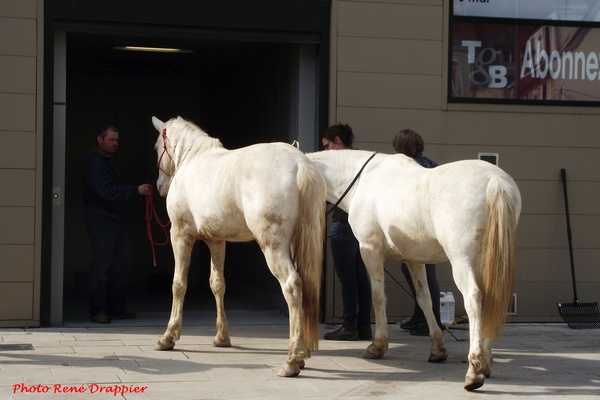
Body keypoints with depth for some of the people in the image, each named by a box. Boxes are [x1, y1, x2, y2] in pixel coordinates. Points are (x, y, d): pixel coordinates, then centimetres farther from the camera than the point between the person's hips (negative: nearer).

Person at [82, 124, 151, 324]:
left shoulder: (108, 162, 19)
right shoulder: (95, 164, -14)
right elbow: (107, 191, -26)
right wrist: (135, 190, -30)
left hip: (115, 220, 10)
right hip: (101, 221, -10)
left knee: (118, 265, 11)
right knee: (101, 266, -7)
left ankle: (117, 308, 17)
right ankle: (98, 311, -2)